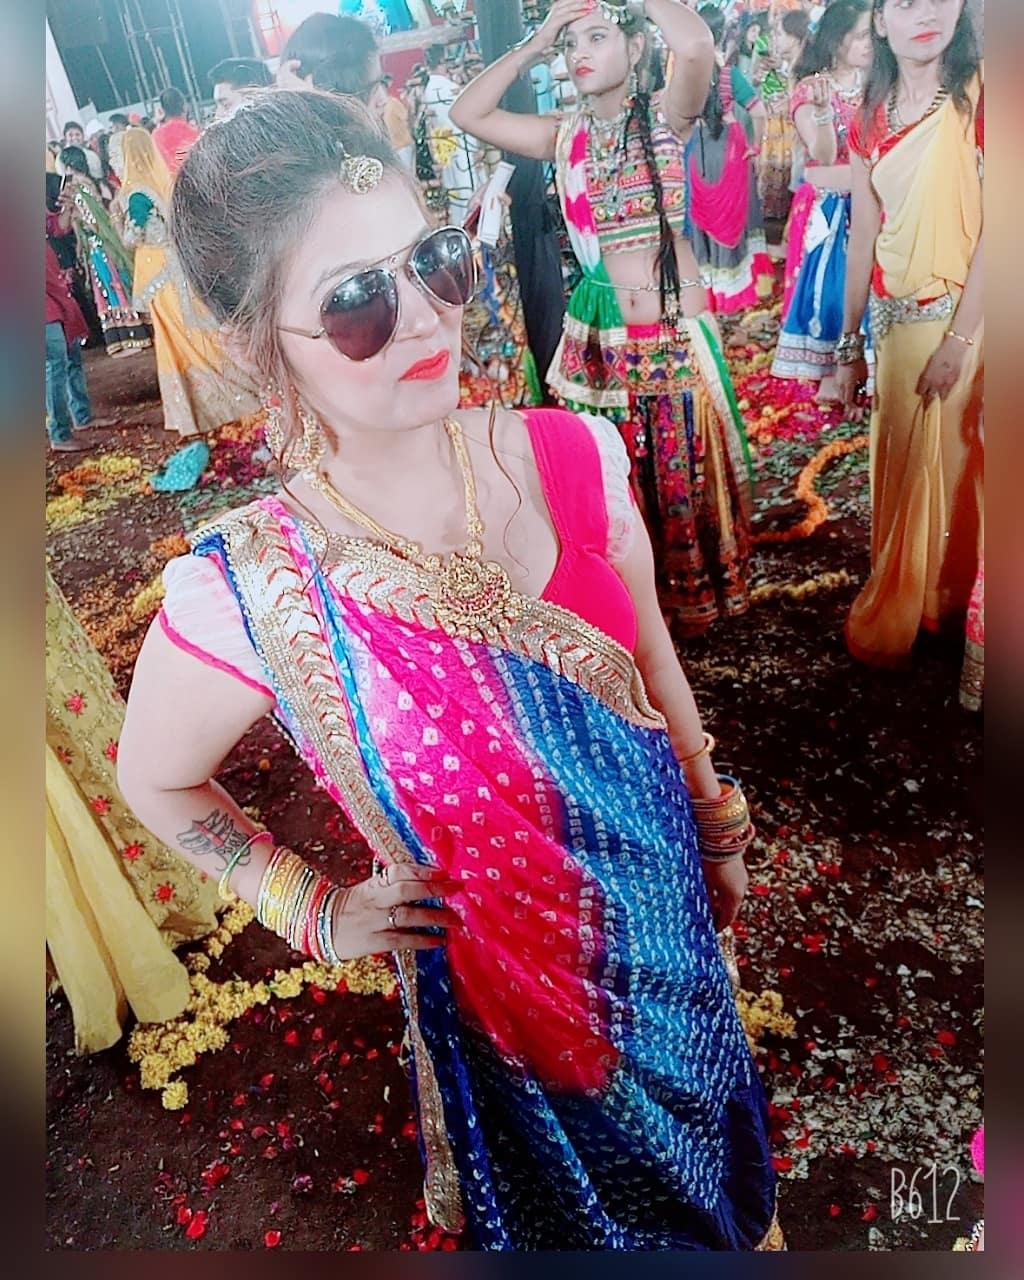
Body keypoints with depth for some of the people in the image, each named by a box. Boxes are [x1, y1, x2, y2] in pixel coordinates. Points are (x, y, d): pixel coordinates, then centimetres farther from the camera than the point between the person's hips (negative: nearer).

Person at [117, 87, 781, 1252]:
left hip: (667, 905, 4)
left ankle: (739, 1224, 70)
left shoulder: (573, 457, -18)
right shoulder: (246, 595, -27)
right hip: (501, 979, -3)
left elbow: (657, 670, -2)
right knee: (570, 1200, 29)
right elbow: (156, 782, -6)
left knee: (699, 1122, 34)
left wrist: (719, 828, 9)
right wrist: (321, 914, -7)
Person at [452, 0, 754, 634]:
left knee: (687, 464, 8)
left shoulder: (666, 116, -2)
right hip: (599, 328, 3)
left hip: (676, 324, -3)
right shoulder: (565, 135, 8)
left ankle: (695, 593, 28)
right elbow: (468, 113, 4)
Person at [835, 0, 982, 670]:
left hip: (961, 318, -5)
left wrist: (958, 340, -20)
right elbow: (863, 236, 9)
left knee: (941, 469, 6)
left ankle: (896, 620, 22)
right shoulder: (874, 117, 8)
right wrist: (848, 344, 8)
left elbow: (993, 225, -14)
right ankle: (901, 606, 30)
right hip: (895, 319, 5)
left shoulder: (978, 95, -7)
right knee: (898, 468, 12)